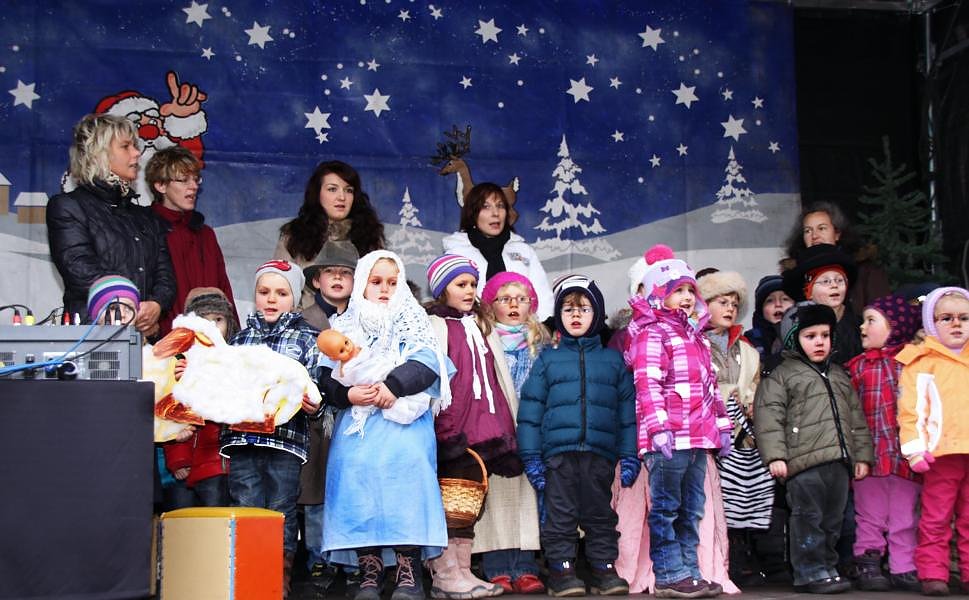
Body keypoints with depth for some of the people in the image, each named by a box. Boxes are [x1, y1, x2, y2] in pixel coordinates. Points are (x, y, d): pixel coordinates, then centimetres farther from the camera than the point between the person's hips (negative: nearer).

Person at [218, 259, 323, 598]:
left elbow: (315, 387, 3)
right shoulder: (241, 338, 16)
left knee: (281, 513, 1)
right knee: (246, 512, 2)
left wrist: (313, 404, -18)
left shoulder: (305, 338, 9)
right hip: (242, 435, 2)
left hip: (286, 437, -2)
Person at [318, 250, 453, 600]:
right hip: (357, 429, 2)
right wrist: (348, 394, -14)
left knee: (406, 482, -15)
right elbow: (327, 379, 7)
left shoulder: (413, 324, 14)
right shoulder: (344, 328, 17)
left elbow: (427, 363, -4)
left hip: (404, 428, -2)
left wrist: (394, 385, -18)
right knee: (360, 491, -7)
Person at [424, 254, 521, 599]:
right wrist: (441, 424, -18)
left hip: (481, 425, 7)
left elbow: (497, 377, 22)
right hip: (452, 427, -7)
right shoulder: (436, 325, -1)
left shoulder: (480, 326, 21)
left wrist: (503, 424, 16)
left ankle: (462, 570, 14)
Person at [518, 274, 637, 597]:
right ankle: (561, 569, 7)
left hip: (600, 452, 1)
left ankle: (604, 567, 14)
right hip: (558, 451, -1)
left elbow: (628, 410, 10)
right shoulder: (547, 360, 9)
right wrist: (531, 457, -1)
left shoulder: (613, 360, 13)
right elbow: (530, 410, 6)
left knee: (600, 513, 7)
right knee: (561, 515, 1)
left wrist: (629, 456, 3)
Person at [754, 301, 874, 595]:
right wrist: (775, 456, -15)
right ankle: (813, 571, -1)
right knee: (808, 518, -6)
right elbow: (768, 416, -6)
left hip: (839, 461, 6)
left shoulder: (839, 376, 23)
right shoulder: (781, 375, 2)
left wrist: (862, 455, 17)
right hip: (805, 461, -6)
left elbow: (856, 418, 24)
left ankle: (827, 567, 19)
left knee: (833, 520, 10)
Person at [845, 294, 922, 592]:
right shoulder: (858, 366, 8)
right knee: (870, 517, 7)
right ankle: (868, 565, 13)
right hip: (870, 455, 1)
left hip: (906, 456, -1)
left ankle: (904, 568, 12)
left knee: (905, 518, 6)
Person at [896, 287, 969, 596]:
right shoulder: (923, 362, 1)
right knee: (936, 519, 0)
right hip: (942, 452, -4)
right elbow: (912, 408, -6)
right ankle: (932, 573, 6)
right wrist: (916, 448, -13)